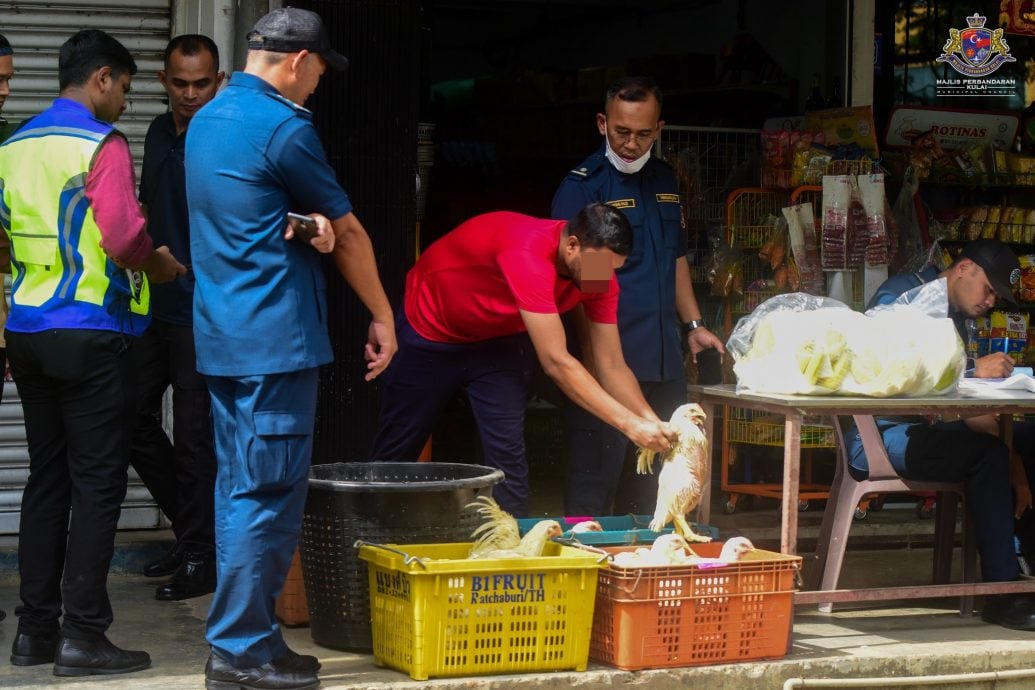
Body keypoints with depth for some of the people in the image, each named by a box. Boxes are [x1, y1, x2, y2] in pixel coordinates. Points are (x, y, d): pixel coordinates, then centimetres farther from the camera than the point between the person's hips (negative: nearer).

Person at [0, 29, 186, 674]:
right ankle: (83, 637, -3)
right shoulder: (102, 145, -11)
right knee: (98, 485, -2)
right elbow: (124, 238, -20)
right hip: (90, 336, -7)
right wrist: (162, 266, -1)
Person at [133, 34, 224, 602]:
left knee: (193, 433, -3)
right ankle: (190, 526, 27)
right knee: (132, 417, 13)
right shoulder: (159, 134, 11)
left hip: (202, 313, -8)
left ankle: (201, 559, 7)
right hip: (157, 305, 8)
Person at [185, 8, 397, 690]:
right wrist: (384, 317, 7)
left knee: (240, 486, 12)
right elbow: (350, 232, -4)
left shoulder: (208, 119, 14)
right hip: (275, 338, -10)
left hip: (222, 336, 10)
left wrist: (312, 221, -7)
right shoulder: (284, 126, -13)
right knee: (269, 494, -6)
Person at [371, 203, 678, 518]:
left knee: (508, 454, -7)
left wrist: (654, 424, -31)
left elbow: (612, 366, -15)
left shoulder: (599, 276, -21)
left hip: (499, 337, 5)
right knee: (396, 449, 7)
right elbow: (556, 362, -44)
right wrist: (630, 424, -45)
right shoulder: (529, 253, -42)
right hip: (430, 328, -5)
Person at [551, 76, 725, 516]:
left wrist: (693, 325, 18)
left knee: (650, 494, 13)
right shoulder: (581, 186, -7)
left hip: (664, 363, 7)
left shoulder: (665, 181, 15)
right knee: (594, 489, -5)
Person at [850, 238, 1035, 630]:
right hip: (879, 435, -9)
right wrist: (973, 369, -27)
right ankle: (1003, 594, -25)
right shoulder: (902, 295, -8)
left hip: (923, 429, 9)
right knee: (986, 454, -28)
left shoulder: (955, 317, 18)